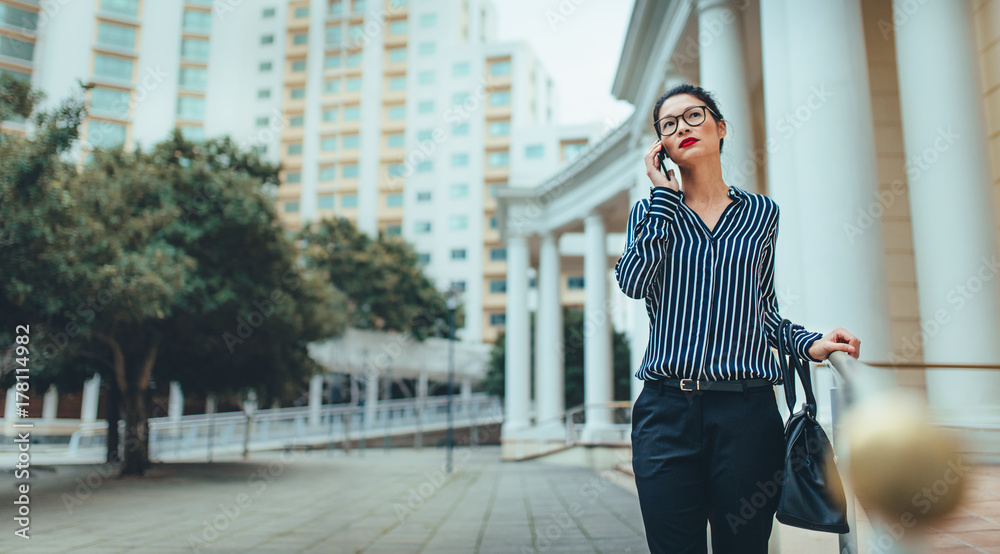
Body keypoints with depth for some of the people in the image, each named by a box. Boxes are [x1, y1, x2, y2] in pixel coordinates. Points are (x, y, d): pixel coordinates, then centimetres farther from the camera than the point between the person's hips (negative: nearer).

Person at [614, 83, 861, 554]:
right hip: (667, 409, 0)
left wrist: (808, 343, 0)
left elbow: (763, 307, 19)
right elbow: (634, 283, -9)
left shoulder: (761, 213, 11)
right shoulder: (650, 211, 11)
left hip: (748, 411, 1)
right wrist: (664, 195, -4)